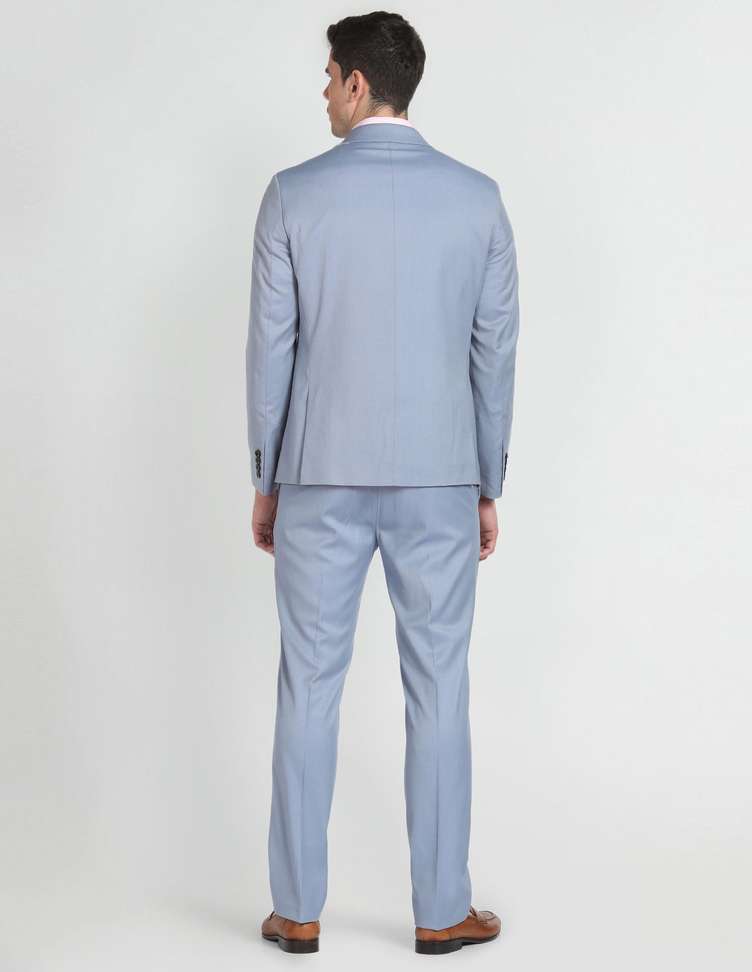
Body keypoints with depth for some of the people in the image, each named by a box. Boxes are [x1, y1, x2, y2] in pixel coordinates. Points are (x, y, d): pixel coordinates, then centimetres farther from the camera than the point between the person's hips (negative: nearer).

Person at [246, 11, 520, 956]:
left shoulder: (294, 194, -6)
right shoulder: (477, 197, -1)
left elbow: (271, 349, -4)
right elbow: (495, 352, 1)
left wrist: (264, 480, 6)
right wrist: (487, 486, 10)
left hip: (322, 478, -1)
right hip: (437, 480, 1)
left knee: (309, 688, 8)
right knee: (438, 691, 8)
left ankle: (298, 908, 15)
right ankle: (441, 910, 14)